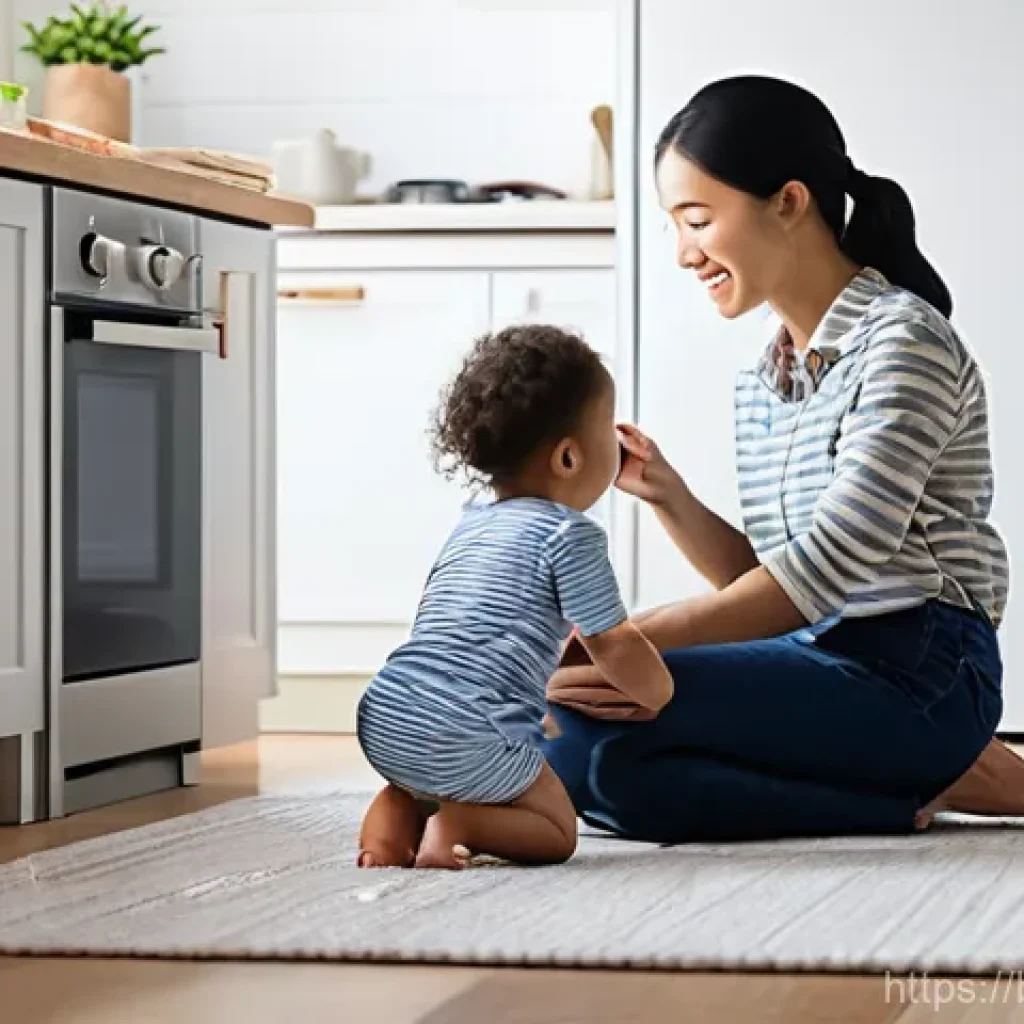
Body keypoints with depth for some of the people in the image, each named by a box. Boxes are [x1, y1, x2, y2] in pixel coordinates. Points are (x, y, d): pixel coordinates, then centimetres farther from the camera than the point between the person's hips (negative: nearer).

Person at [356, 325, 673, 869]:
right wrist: (659, 696, 21)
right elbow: (612, 646, 2)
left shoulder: (474, 520, 22)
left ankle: (394, 815, 3)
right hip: (464, 736, -7)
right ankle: (457, 824, -14)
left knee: (419, 783, 35)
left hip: (381, 720, 7)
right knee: (556, 829, 13)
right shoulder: (571, 534, -3)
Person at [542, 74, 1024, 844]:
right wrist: (667, 495, -1)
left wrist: (636, 641, -22)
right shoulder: (764, 381, 16)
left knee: (588, 725, -25)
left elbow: (827, 567, -18)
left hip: (916, 675, -8)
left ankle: (927, 787, -10)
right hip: (823, 662, 8)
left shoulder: (902, 340, -10)